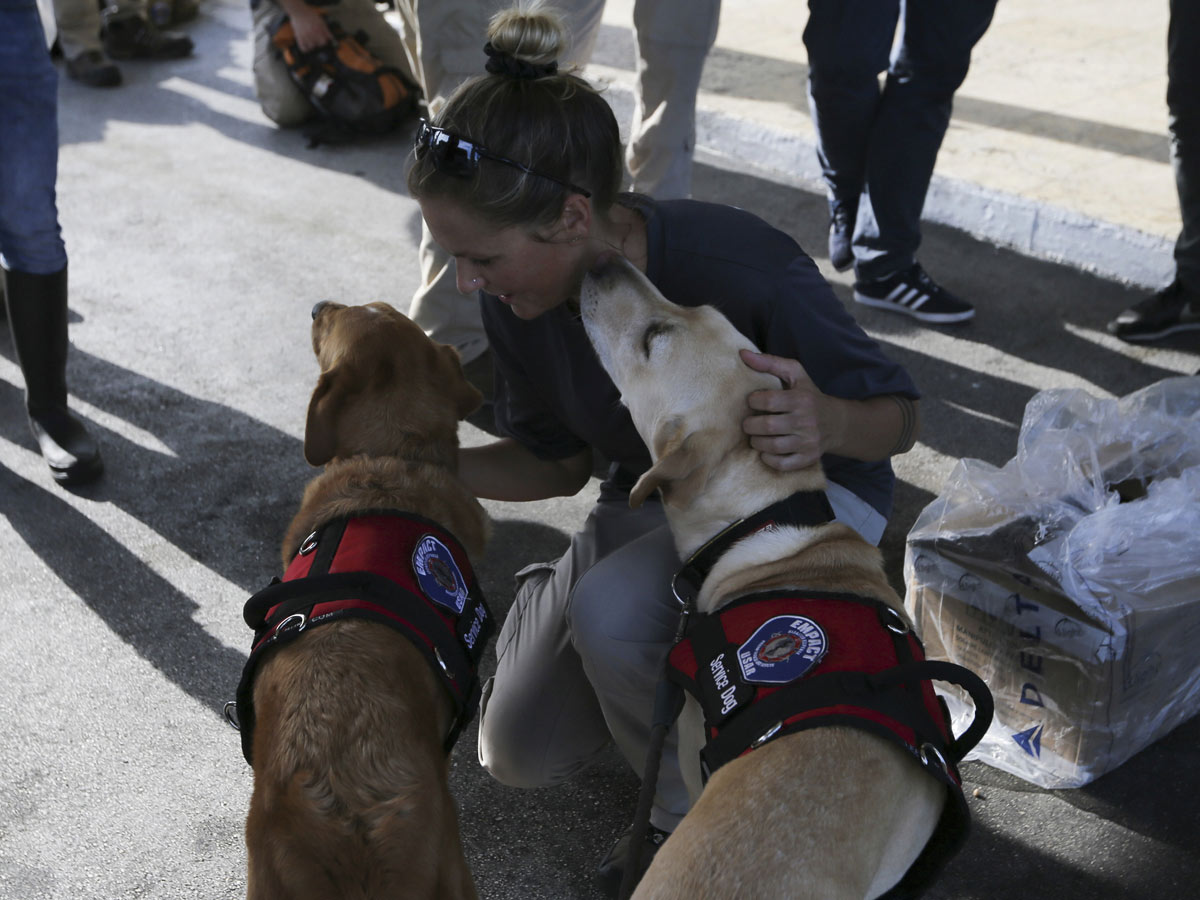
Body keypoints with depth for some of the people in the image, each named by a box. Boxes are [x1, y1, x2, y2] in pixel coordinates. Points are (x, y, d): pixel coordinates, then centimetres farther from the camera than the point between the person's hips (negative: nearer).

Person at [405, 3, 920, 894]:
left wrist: (830, 423, -46)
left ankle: (696, 818, -4)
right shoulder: (518, 302, -17)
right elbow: (556, 461, -2)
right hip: (654, 497, 6)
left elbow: (899, 414, -21)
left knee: (611, 613, -36)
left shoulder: (742, 271, -35)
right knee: (520, 751, 2)